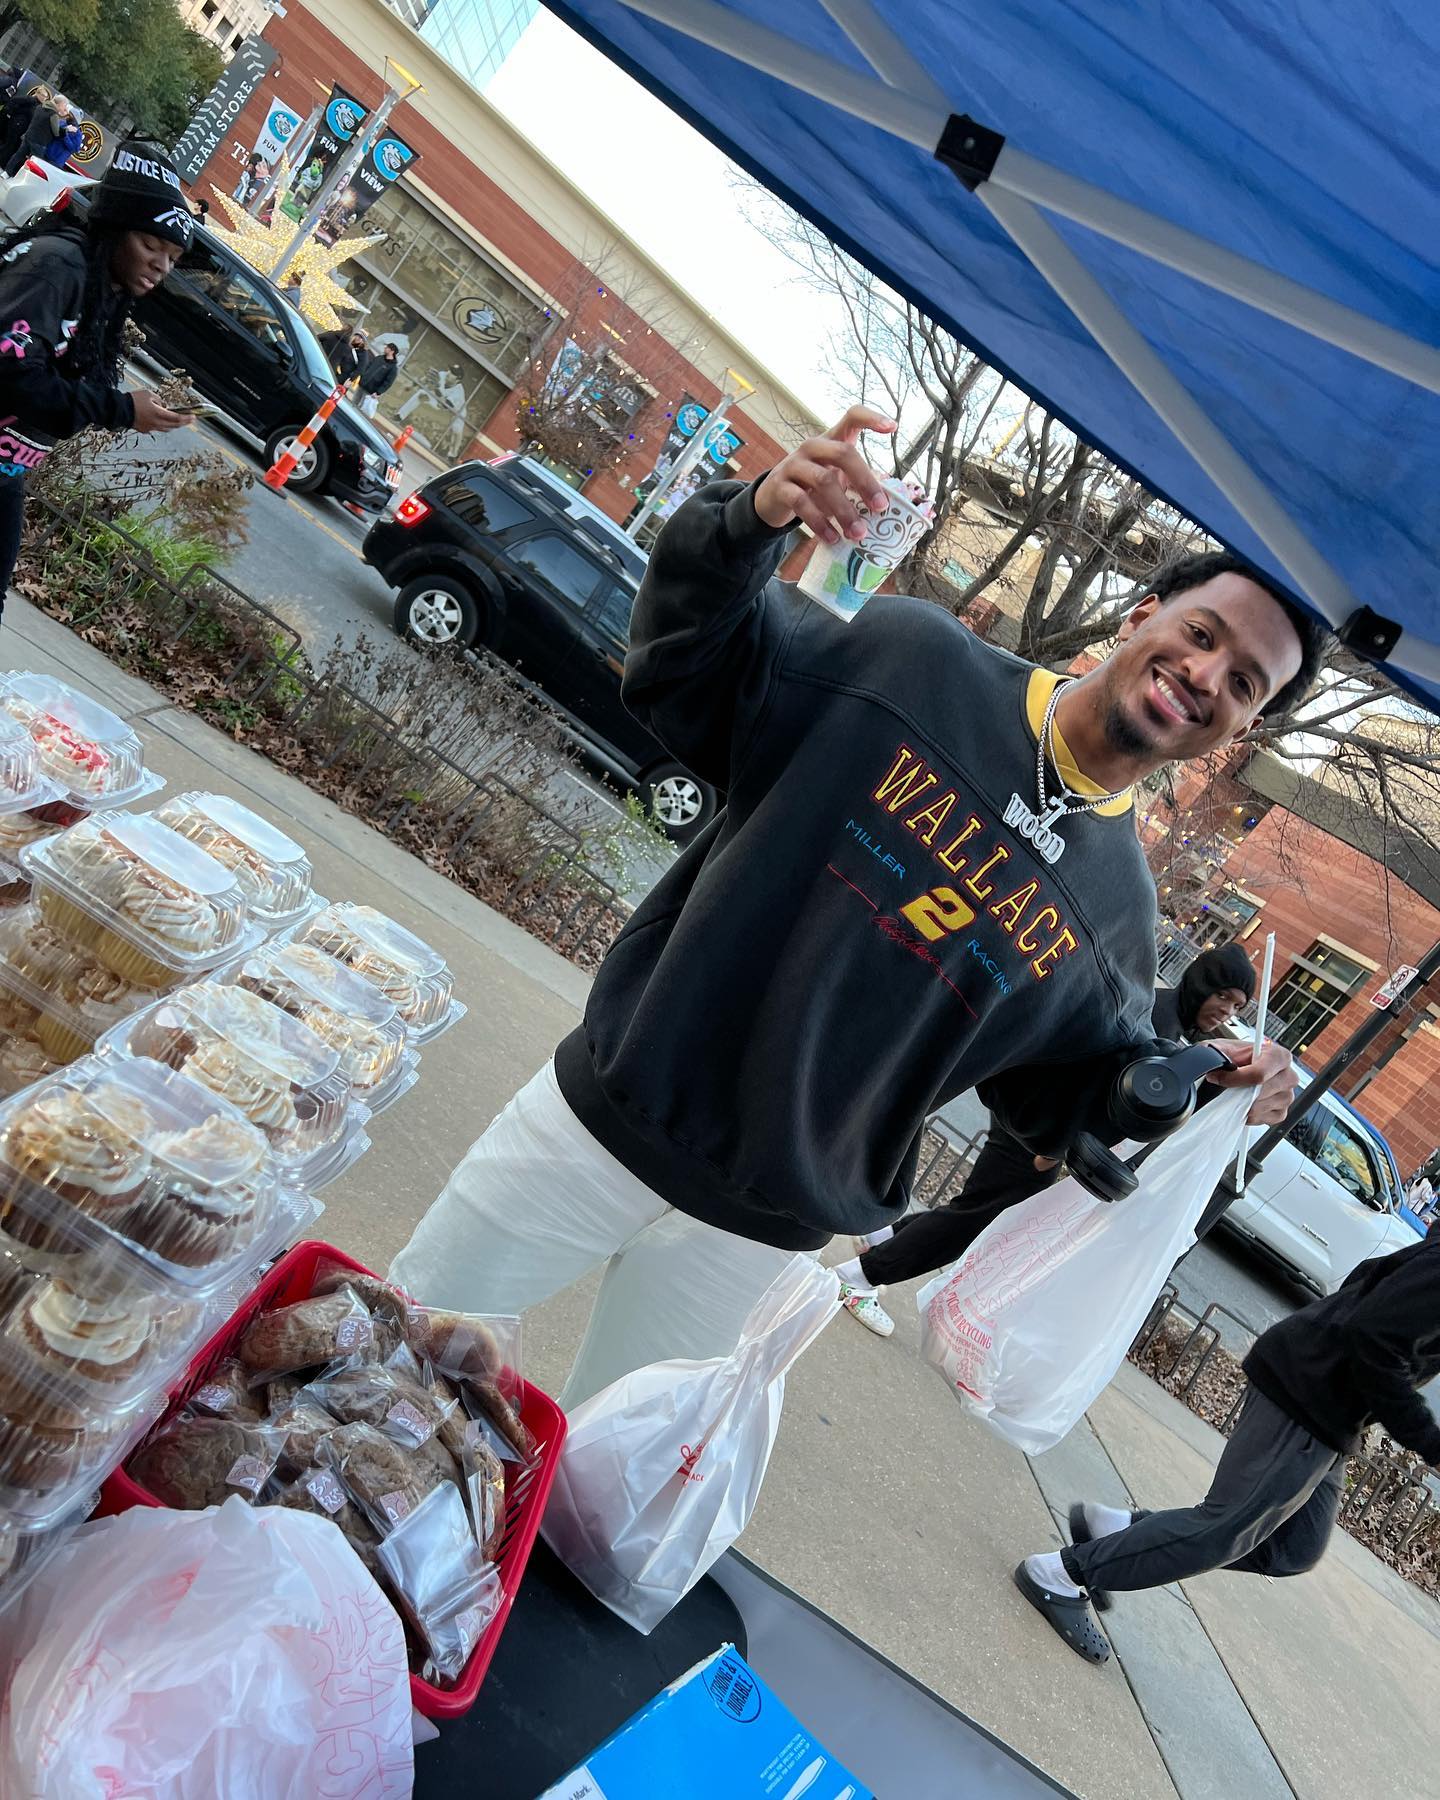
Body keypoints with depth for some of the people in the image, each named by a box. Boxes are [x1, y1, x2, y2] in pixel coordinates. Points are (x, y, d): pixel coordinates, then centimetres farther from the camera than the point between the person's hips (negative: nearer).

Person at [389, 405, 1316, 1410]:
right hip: (605, 1111, -1)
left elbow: (1075, 1094, 11)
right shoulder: (919, 656, -8)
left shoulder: (1119, 908, 1)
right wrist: (750, 522, -22)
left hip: (755, 1233, 2)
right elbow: (688, 679, -4)